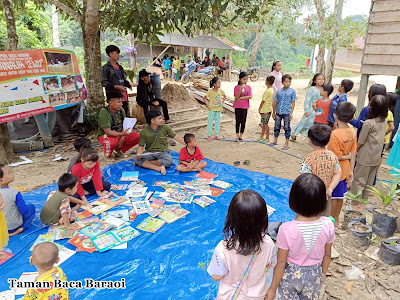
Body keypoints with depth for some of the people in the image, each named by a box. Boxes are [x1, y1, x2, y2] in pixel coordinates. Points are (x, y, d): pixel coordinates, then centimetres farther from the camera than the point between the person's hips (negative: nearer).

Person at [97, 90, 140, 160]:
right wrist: (122, 134, -41)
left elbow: (124, 126, -6)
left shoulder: (121, 110, -6)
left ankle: (118, 150, 8)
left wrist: (122, 138, -23)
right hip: (105, 136, -6)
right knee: (112, 142, -41)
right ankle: (107, 155, -3)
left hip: (119, 134, 6)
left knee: (137, 137, -12)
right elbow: (108, 132, -29)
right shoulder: (104, 112, -25)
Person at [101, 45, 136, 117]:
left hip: (124, 95, 7)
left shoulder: (120, 67, 19)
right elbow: (103, 82, -9)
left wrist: (130, 84, 4)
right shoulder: (105, 68, -2)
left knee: (127, 115, 9)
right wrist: (116, 87, -19)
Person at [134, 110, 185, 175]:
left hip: (163, 152, 0)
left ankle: (144, 163, -21)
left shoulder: (165, 128, -1)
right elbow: (141, 146, -1)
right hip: (150, 153, 0)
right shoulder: (144, 132, -2)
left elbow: (176, 137, -1)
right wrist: (139, 154, -22)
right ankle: (159, 168, -35)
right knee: (135, 158, -28)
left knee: (169, 161, -35)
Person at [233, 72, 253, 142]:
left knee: (243, 121, 6)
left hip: (245, 106, 2)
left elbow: (250, 96, -10)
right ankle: (237, 136, 13)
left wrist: (241, 98, -16)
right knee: (238, 121, 4)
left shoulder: (249, 87, 2)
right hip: (237, 106, -2)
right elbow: (236, 97, -16)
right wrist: (241, 89, -24)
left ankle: (241, 135, 16)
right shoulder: (237, 87, -5)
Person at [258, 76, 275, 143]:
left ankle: (267, 138, 5)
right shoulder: (272, 90, 9)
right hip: (269, 109, 9)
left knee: (265, 124, -2)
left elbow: (263, 101, -15)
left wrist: (260, 108, -3)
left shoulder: (267, 91, -18)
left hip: (265, 110, -9)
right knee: (264, 123, 15)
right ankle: (261, 137, 23)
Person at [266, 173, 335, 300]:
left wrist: (273, 288, -5)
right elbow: (327, 255, -5)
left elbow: (281, 262, -20)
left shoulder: (286, 229, -31)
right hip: (314, 275, 3)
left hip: (291, 275, -3)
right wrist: (323, 272, 16)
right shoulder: (328, 226, -21)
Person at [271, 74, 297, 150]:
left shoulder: (292, 91, -2)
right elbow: (275, 102, 10)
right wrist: (273, 112, 12)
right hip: (278, 112, 3)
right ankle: (275, 141, 29)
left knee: (287, 127, 3)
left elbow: (293, 102, -3)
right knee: (277, 127, 13)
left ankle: (286, 143, 11)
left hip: (287, 113, -3)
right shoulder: (279, 91, 5)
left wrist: (291, 113, -10)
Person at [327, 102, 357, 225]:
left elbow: (336, 157, -23)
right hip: (345, 170, 7)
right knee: (340, 195, 20)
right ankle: (336, 219, 38)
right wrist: (351, 171, 8)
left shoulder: (335, 134, -26)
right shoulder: (352, 132, -5)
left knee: (333, 196, 10)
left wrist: (346, 156, -3)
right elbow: (353, 154, 1)